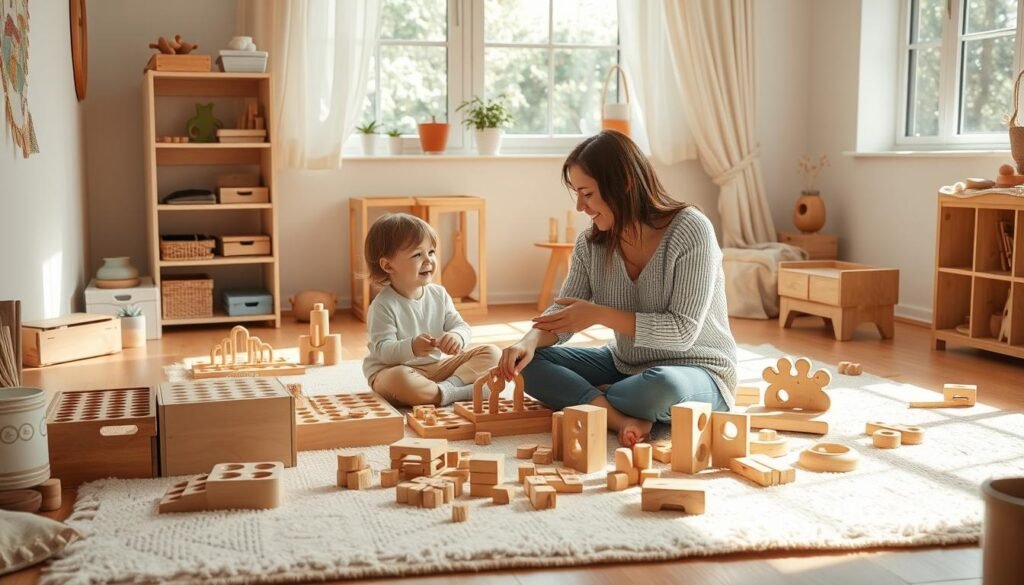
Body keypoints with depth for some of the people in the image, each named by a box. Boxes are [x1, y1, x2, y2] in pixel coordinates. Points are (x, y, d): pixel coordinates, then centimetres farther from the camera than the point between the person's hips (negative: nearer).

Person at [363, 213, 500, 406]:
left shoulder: (439, 294, 2)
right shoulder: (383, 305, -15)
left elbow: (461, 326, 1)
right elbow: (382, 349, -21)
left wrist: (457, 337, -26)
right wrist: (411, 348, -41)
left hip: (437, 366, 6)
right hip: (392, 369, -6)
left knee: (492, 353, -4)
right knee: (399, 380, -43)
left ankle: (450, 385, -26)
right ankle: (460, 393, -30)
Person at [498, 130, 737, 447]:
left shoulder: (690, 230, -20)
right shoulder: (592, 242, -3)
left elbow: (683, 331, -24)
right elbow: (563, 314, 0)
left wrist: (600, 314, -25)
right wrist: (530, 340, -23)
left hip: (696, 371, -6)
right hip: (625, 366, 6)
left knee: (663, 386, -41)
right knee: (528, 362, -9)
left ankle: (585, 401, -11)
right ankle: (622, 418, -26)